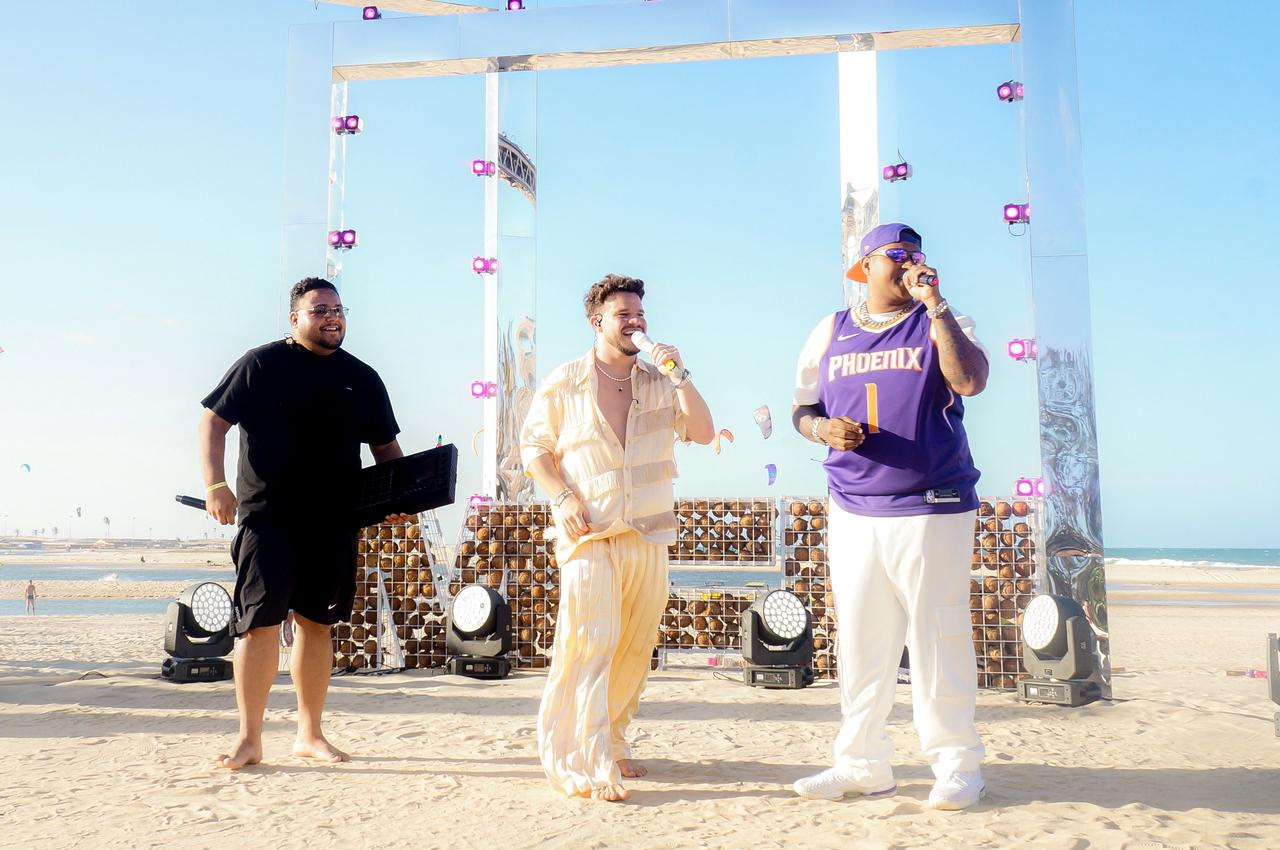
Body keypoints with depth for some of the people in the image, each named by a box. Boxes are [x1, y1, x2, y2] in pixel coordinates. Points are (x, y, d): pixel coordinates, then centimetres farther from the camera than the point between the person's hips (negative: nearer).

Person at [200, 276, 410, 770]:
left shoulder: (362, 378, 12)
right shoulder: (261, 365, 2)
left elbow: (386, 447, 17)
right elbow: (214, 421, 1)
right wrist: (215, 484, -11)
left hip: (334, 523, 4)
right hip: (267, 516, -3)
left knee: (316, 623, 9)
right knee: (259, 623, -5)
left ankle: (309, 735, 20)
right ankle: (249, 740, 6)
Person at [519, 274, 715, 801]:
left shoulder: (659, 382, 11)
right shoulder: (564, 383, 2)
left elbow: (703, 433, 2)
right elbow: (533, 447, 3)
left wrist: (679, 376, -8)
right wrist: (564, 498, -11)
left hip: (648, 535, 4)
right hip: (588, 534, -4)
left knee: (635, 647, 9)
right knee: (590, 643, -14)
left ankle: (612, 743, 24)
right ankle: (582, 765, -10)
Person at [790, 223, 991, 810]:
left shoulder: (940, 323, 6)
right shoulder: (830, 332, 14)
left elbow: (971, 381, -14)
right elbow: (802, 409, 16)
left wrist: (933, 303, -13)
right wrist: (822, 427, -7)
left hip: (932, 508, -3)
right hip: (852, 511, 3)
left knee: (938, 637, 0)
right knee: (859, 641, 7)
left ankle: (957, 764, 14)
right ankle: (862, 763, 19)